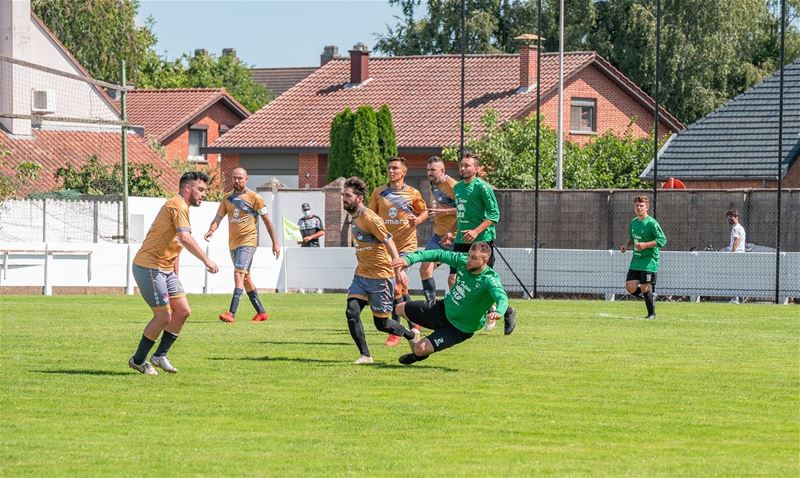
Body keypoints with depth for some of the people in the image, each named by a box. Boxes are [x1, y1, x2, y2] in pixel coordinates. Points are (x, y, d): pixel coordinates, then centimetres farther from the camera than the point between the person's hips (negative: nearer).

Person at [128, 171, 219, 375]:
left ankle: (160, 355, 13)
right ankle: (138, 360, 7)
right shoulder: (178, 206, -14)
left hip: (165, 269, 10)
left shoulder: (181, 207, 20)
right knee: (164, 316, -8)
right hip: (148, 267, -10)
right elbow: (185, 238, -28)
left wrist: (175, 277, 25)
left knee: (183, 311, 3)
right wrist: (206, 260, -30)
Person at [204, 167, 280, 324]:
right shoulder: (227, 198, 10)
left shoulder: (254, 197, -4)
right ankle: (261, 312, 24)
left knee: (239, 274, -20)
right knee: (245, 278, 12)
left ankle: (232, 314, -29)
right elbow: (218, 218, 6)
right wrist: (211, 230, -16)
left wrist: (275, 243, 0)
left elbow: (267, 220, 0)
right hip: (233, 243, 7)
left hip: (248, 241, -7)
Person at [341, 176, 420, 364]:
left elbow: (389, 242, -19)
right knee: (351, 312, -12)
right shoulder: (354, 218, 11)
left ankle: (412, 335, 28)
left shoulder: (369, 218, -16)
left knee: (381, 324, 1)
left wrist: (398, 269, -24)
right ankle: (365, 355, -6)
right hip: (361, 275, 8)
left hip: (380, 276, -8)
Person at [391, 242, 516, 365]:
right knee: (400, 309, 21)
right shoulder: (462, 260, -13)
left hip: (459, 329, -7)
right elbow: (438, 255, -5)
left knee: (420, 349, -19)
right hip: (444, 309, 7)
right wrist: (409, 259, -14)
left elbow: (502, 298, -47)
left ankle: (419, 355, 23)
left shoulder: (490, 280, -31)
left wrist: (498, 312, -71)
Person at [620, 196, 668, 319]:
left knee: (645, 288, -5)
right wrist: (627, 245, 5)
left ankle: (652, 314, 11)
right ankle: (651, 297, 24)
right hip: (636, 261, 7)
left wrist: (645, 245, -23)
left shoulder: (651, 223, -12)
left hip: (649, 261, -7)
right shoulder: (633, 222, 11)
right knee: (630, 287, -1)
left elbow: (662, 240, -14)